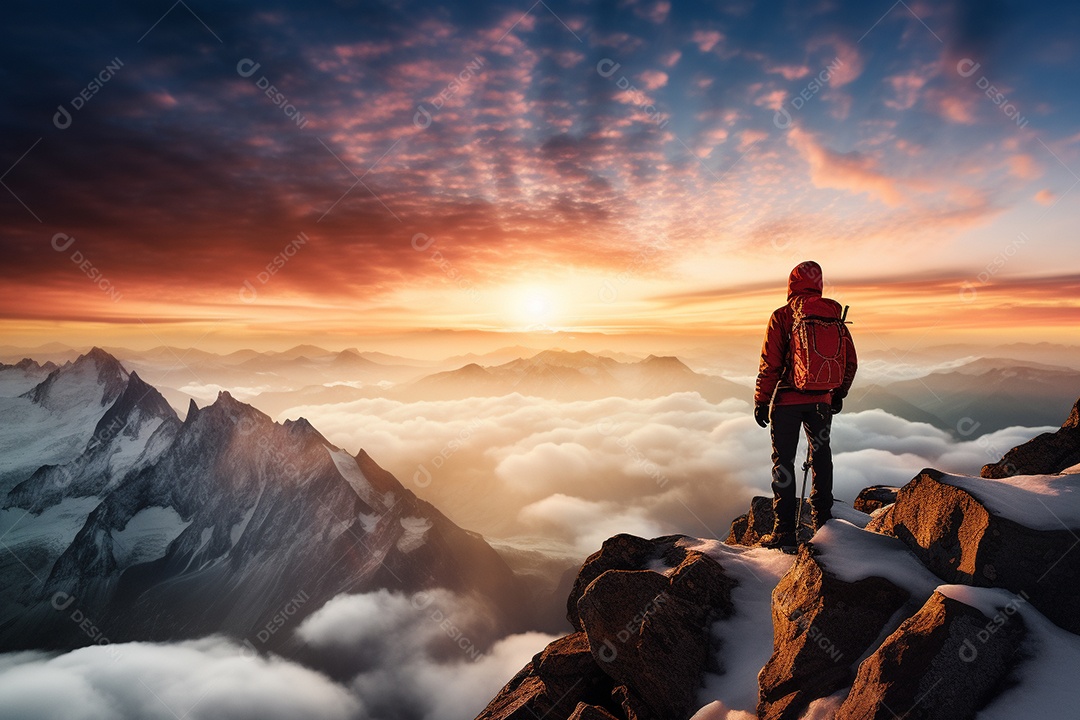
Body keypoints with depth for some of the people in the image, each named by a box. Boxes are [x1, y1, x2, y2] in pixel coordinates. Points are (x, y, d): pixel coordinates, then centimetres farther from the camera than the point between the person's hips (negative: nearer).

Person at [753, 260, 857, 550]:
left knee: (783, 461, 2)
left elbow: (770, 364, -12)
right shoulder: (833, 315, 4)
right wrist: (839, 393, 21)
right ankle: (822, 518, 27)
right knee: (821, 455, 19)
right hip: (821, 399, 4)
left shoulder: (781, 316, -9)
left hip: (787, 399, -4)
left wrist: (761, 400, -5)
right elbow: (850, 361, 8)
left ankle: (785, 531, 3)